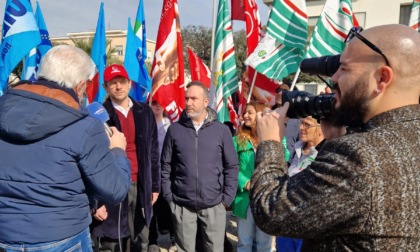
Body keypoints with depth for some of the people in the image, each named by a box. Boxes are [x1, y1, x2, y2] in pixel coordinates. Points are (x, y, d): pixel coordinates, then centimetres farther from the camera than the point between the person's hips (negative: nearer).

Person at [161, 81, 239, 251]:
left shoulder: (221, 130, -1)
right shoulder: (175, 129, 0)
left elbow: (231, 166, 2)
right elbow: (166, 166, 4)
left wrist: (227, 198, -2)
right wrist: (168, 196, 1)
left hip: (214, 205, 0)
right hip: (182, 205, 1)